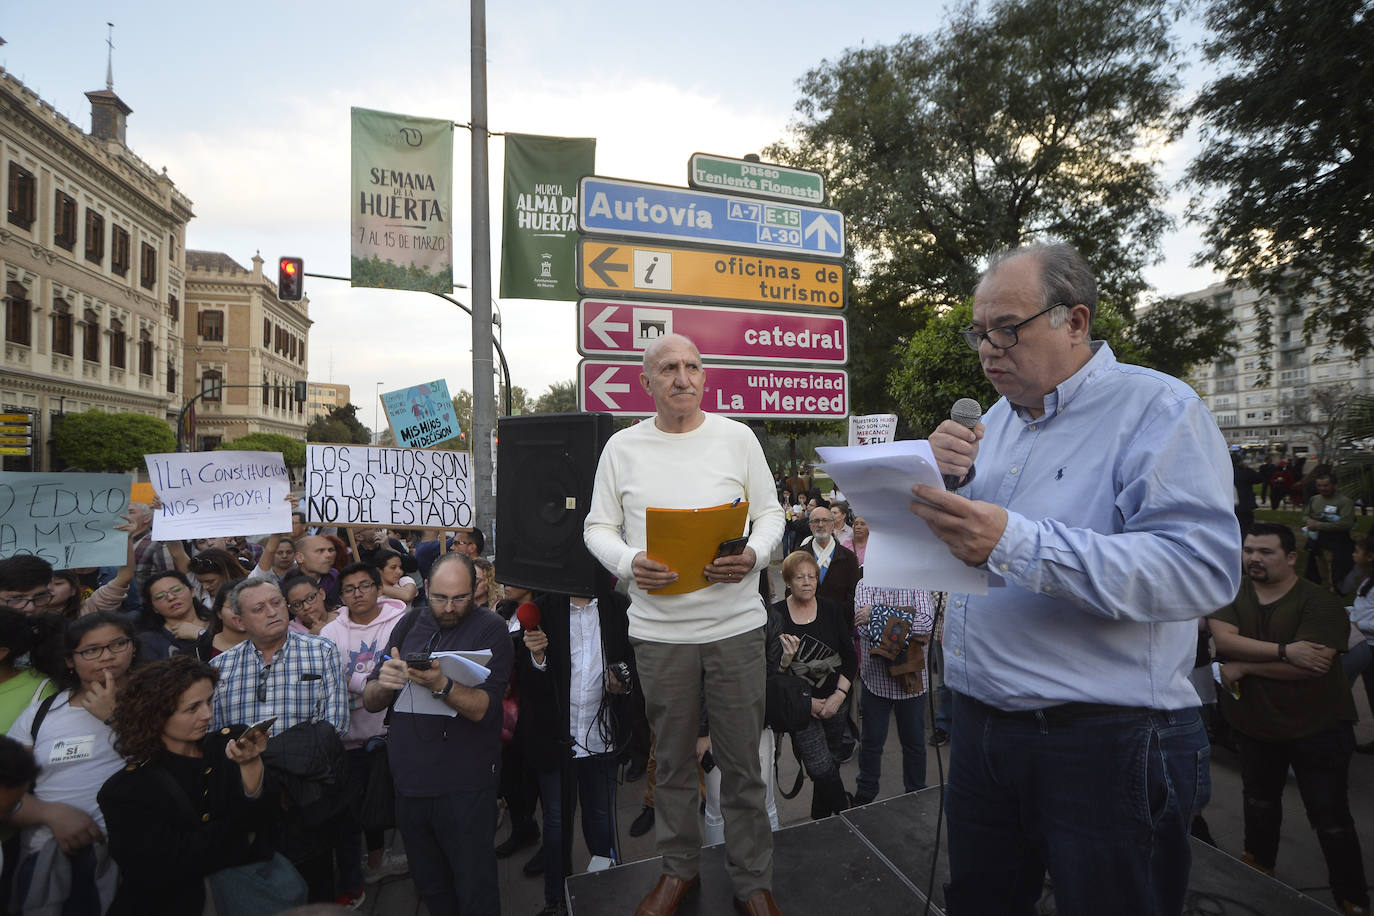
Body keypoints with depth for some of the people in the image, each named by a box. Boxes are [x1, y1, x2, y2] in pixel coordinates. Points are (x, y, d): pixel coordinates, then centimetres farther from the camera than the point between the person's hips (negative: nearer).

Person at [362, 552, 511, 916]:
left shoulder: (490, 628, -11)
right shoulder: (409, 625, 4)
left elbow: (481, 708, -19)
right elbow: (370, 702, 5)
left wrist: (441, 685, -37)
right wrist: (384, 683, -18)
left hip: (464, 787, -5)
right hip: (409, 781, 5)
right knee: (429, 887, 22)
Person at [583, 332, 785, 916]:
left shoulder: (738, 438, 1)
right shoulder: (622, 447, 3)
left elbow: (770, 513, 4)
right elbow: (597, 527, 4)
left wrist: (754, 556, -16)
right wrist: (629, 563, -15)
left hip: (735, 624, 0)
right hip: (659, 629, 1)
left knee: (742, 759, 10)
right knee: (672, 759, 16)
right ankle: (678, 869, 39)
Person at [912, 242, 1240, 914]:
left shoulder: (1156, 407, -11)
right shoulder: (996, 419, 10)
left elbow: (1204, 567, -26)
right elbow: (947, 536, 15)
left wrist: (1015, 545, -33)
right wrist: (943, 477, -7)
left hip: (1104, 744, -6)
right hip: (979, 726, 7)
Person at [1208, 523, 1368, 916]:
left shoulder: (1320, 603, -16)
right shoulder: (1232, 594, -5)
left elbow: (1313, 664, -27)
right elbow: (1223, 639, -20)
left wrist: (1243, 667, -21)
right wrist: (1285, 651, -29)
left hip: (1316, 727, -4)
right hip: (1254, 723, 5)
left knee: (1330, 818, 4)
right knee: (1259, 802, 23)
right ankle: (1257, 868, 43)